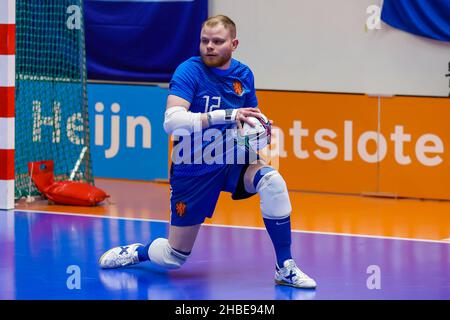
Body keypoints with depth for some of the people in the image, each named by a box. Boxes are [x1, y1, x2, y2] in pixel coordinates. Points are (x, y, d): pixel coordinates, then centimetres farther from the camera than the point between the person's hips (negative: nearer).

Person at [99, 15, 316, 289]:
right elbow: (172, 121, -29)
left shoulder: (243, 74, 2)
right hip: (193, 170, -3)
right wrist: (227, 116, -37)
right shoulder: (190, 70, -14)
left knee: (272, 182, -30)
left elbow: (251, 119, 19)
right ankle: (136, 252, 38)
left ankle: (285, 269, -19)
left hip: (233, 161, 3)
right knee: (174, 258, 3)